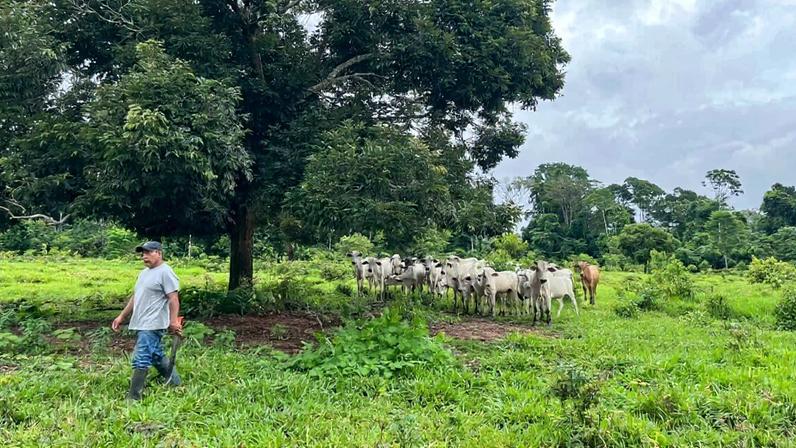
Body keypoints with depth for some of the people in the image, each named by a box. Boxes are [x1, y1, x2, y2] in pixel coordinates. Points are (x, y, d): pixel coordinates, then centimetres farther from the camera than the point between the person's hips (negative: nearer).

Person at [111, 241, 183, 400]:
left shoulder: (165, 272, -12)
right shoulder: (144, 273, 18)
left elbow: (173, 298, -19)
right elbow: (135, 297, 24)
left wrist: (173, 321, -26)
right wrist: (121, 317, 22)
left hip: (152, 325, -10)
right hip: (142, 324, 10)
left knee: (141, 359, -11)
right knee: (156, 356, 19)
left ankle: (133, 397, -6)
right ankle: (175, 383, 33)